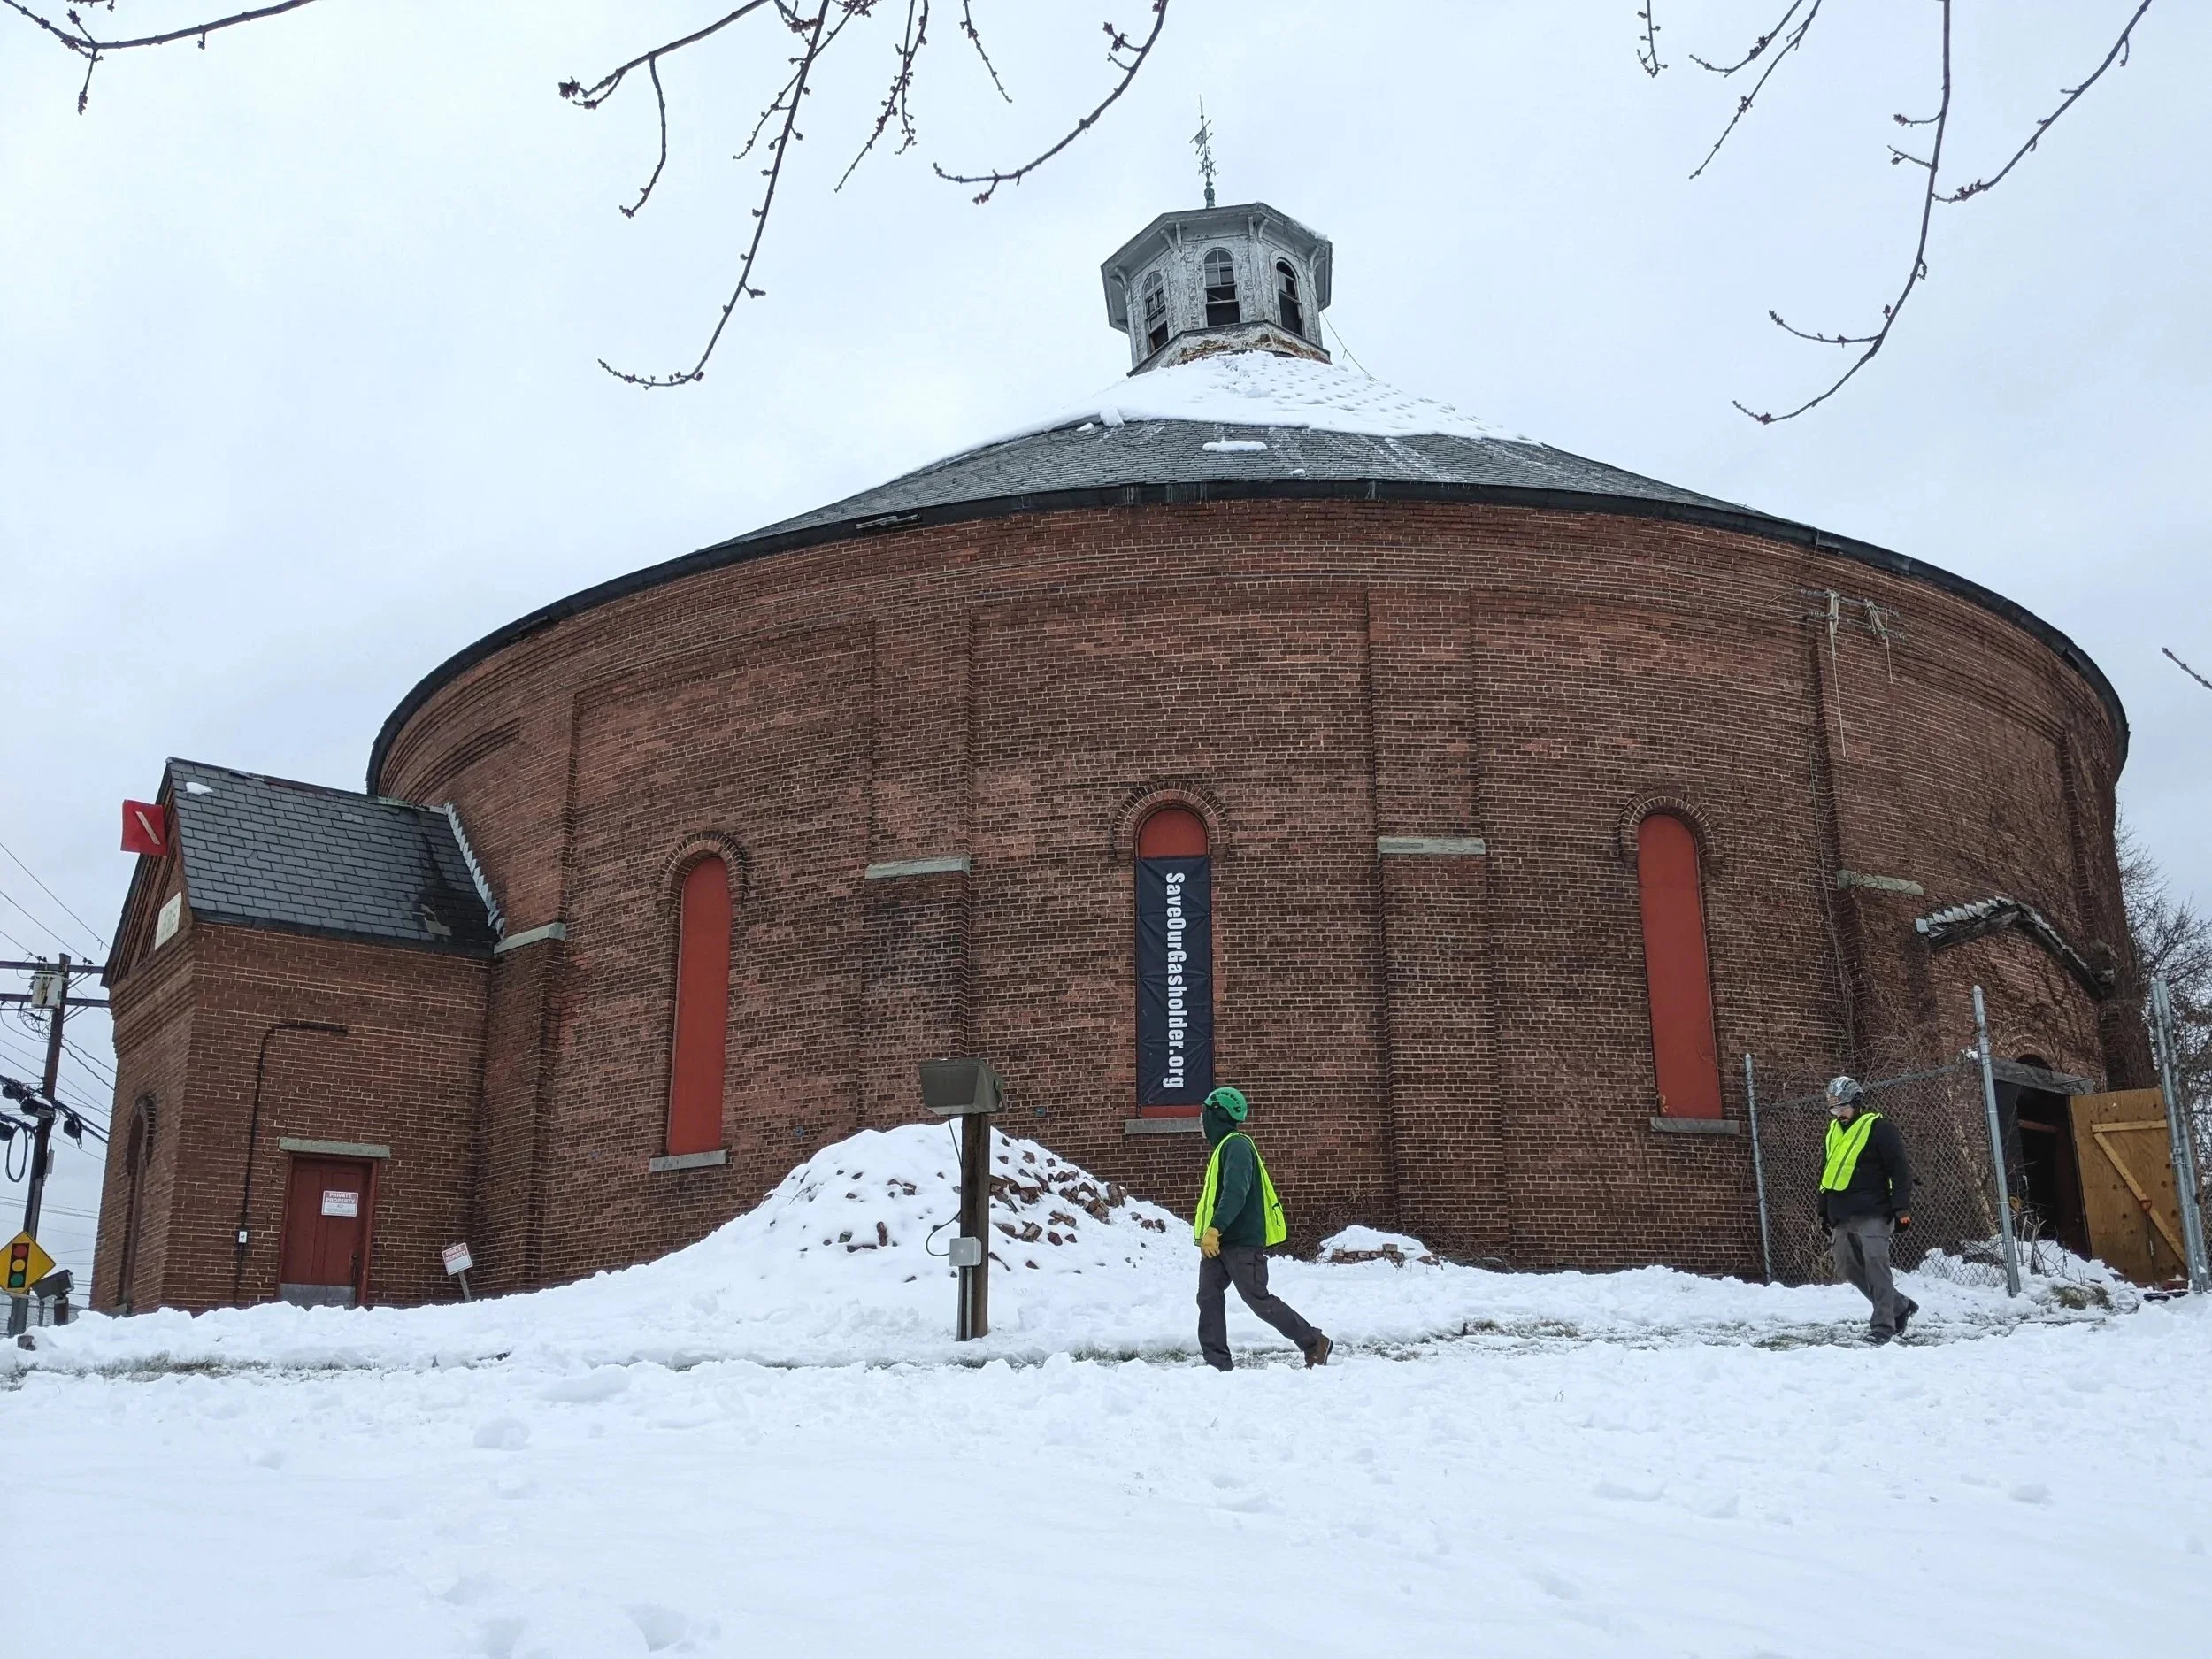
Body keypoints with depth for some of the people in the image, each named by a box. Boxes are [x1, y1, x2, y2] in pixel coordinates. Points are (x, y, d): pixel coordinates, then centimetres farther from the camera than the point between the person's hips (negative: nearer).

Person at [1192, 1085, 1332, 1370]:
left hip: (1241, 1242, -10)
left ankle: (1315, 1344, 8)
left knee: (1259, 1300, -5)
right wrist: (1208, 1230, 25)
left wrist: (1215, 1228, -34)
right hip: (1216, 1241, 10)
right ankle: (1218, 1363, 2)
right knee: (1208, 1298, 1)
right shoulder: (1222, 1146, 18)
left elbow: (1235, 1192, -27)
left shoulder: (1237, 1145, -14)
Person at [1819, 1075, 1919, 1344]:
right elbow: (1826, 1175, 25)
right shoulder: (1833, 1132, 17)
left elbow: (1900, 1171, -8)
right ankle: (1899, 1305, 22)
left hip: (1873, 1214, -7)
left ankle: (1884, 1325, -9)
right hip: (1842, 1217, 8)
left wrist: (1902, 1209, -14)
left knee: (1876, 1266, -13)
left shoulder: (1880, 1128, -5)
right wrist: (1825, 1215, 24)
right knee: (1849, 1269, 7)